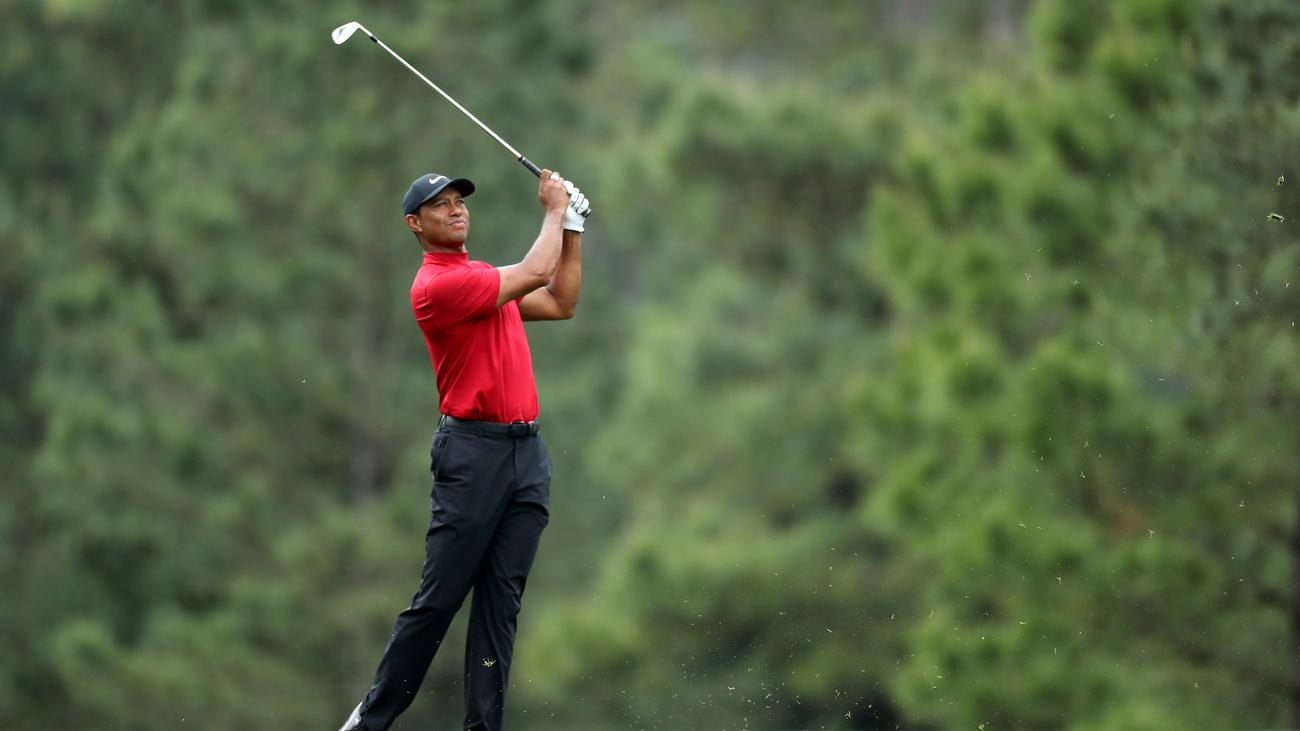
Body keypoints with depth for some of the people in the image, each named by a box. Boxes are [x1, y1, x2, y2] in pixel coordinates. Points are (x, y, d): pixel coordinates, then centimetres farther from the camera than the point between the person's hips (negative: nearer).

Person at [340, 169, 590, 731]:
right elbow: (535, 273, -14)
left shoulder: (487, 279, 18)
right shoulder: (436, 284, -11)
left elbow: (561, 302, 23)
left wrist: (572, 227, 16)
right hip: (473, 452, -8)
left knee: (501, 601, 3)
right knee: (438, 599, -6)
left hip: (527, 451, 8)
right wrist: (554, 211, 1)